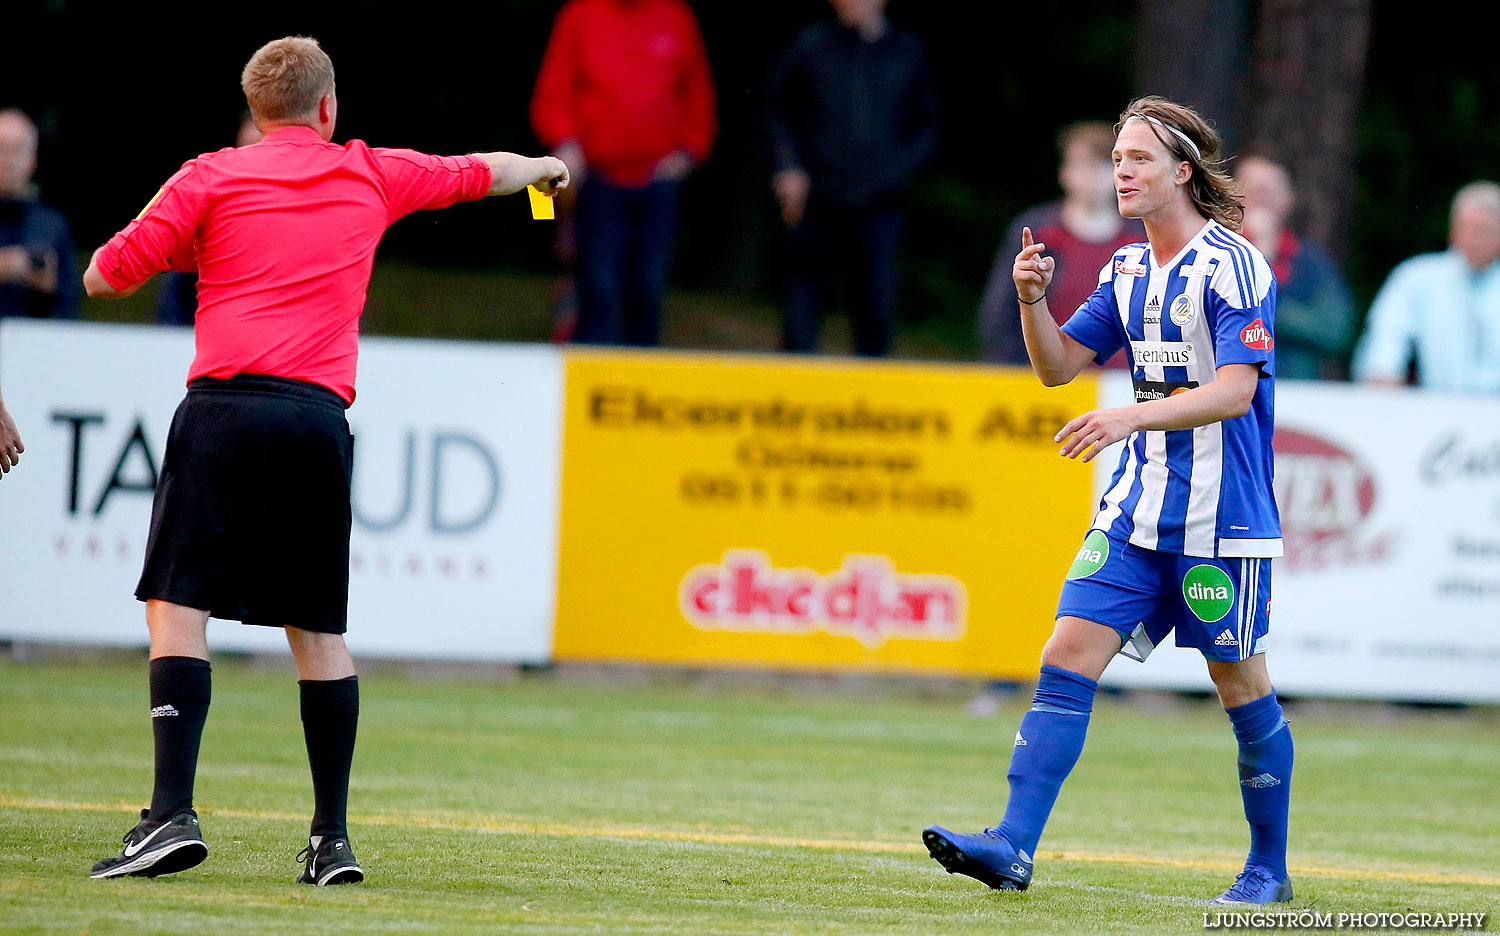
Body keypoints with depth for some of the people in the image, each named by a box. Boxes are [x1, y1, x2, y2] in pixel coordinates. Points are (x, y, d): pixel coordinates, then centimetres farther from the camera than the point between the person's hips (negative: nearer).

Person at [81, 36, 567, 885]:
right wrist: (544, 168, 58)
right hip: (320, 417, 3)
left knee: (178, 606, -5)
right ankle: (333, 837, 9)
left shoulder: (212, 178, 7)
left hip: (226, 405, -3)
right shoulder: (371, 175, 17)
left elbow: (105, 279, 4)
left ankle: (173, 813, -19)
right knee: (320, 630, 10)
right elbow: (482, 172, 36)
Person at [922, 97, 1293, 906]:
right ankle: (1013, 847, -14)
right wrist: (1032, 300, -5)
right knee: (1066, 660, -8)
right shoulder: (1128, 269, 10)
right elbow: (1057, 365, 14)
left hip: (1221, 519, -6)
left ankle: (1269, 869, 21)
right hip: (1136, 512, 6)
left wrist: (1132, 417, -32)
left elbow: (1234, 390, -22)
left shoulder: (1232, 265, -12)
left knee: (1242, 688, 5)